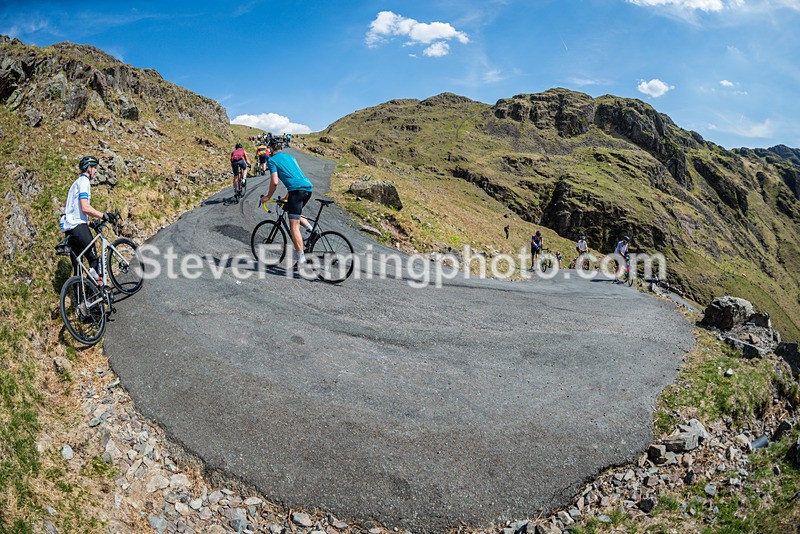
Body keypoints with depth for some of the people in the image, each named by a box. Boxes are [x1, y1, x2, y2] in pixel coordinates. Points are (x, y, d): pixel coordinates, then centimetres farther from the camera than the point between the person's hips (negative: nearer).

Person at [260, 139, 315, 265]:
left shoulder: (272, 160, 6)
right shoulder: (290, 156, 27)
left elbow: (274, 182, -4)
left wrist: (268, 197, 11)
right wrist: (287, 196, 38)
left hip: (297, 190, -7)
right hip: (308, 187, 7)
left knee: (294, 226, -5)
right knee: (292, 211, 31)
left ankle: (300, 257, -9)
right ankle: (309, 227, 10)